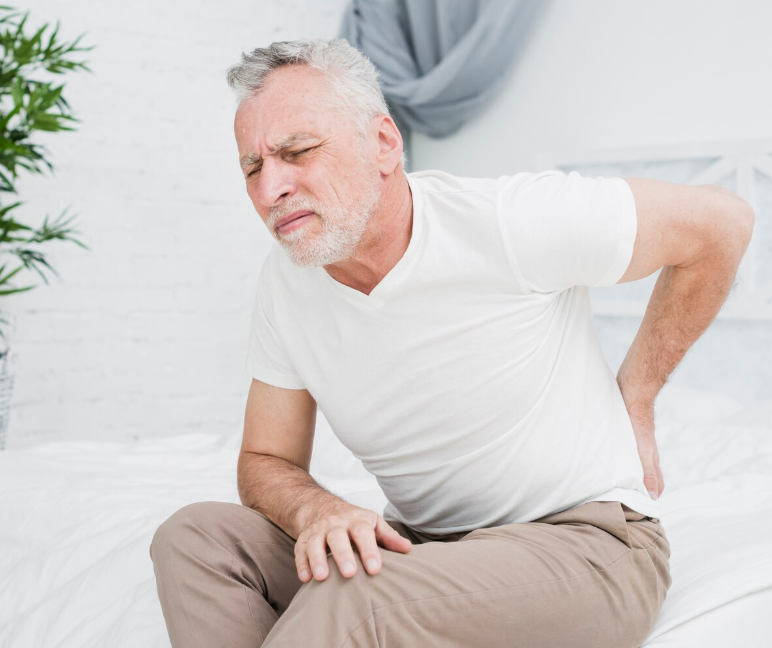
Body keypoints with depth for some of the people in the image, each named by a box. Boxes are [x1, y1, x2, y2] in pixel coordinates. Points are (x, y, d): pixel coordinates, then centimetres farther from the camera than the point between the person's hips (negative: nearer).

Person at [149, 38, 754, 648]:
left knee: (351, 595, -35)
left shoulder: (509, 221, -19)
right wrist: (318, 511, -19)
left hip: (585, 541, -5)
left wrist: (634, 401, -1)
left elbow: (721, 221, -7)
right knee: (196, 534, -14)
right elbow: (267, 460, 6)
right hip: (423, 545, 6)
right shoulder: (284, 283, -2)